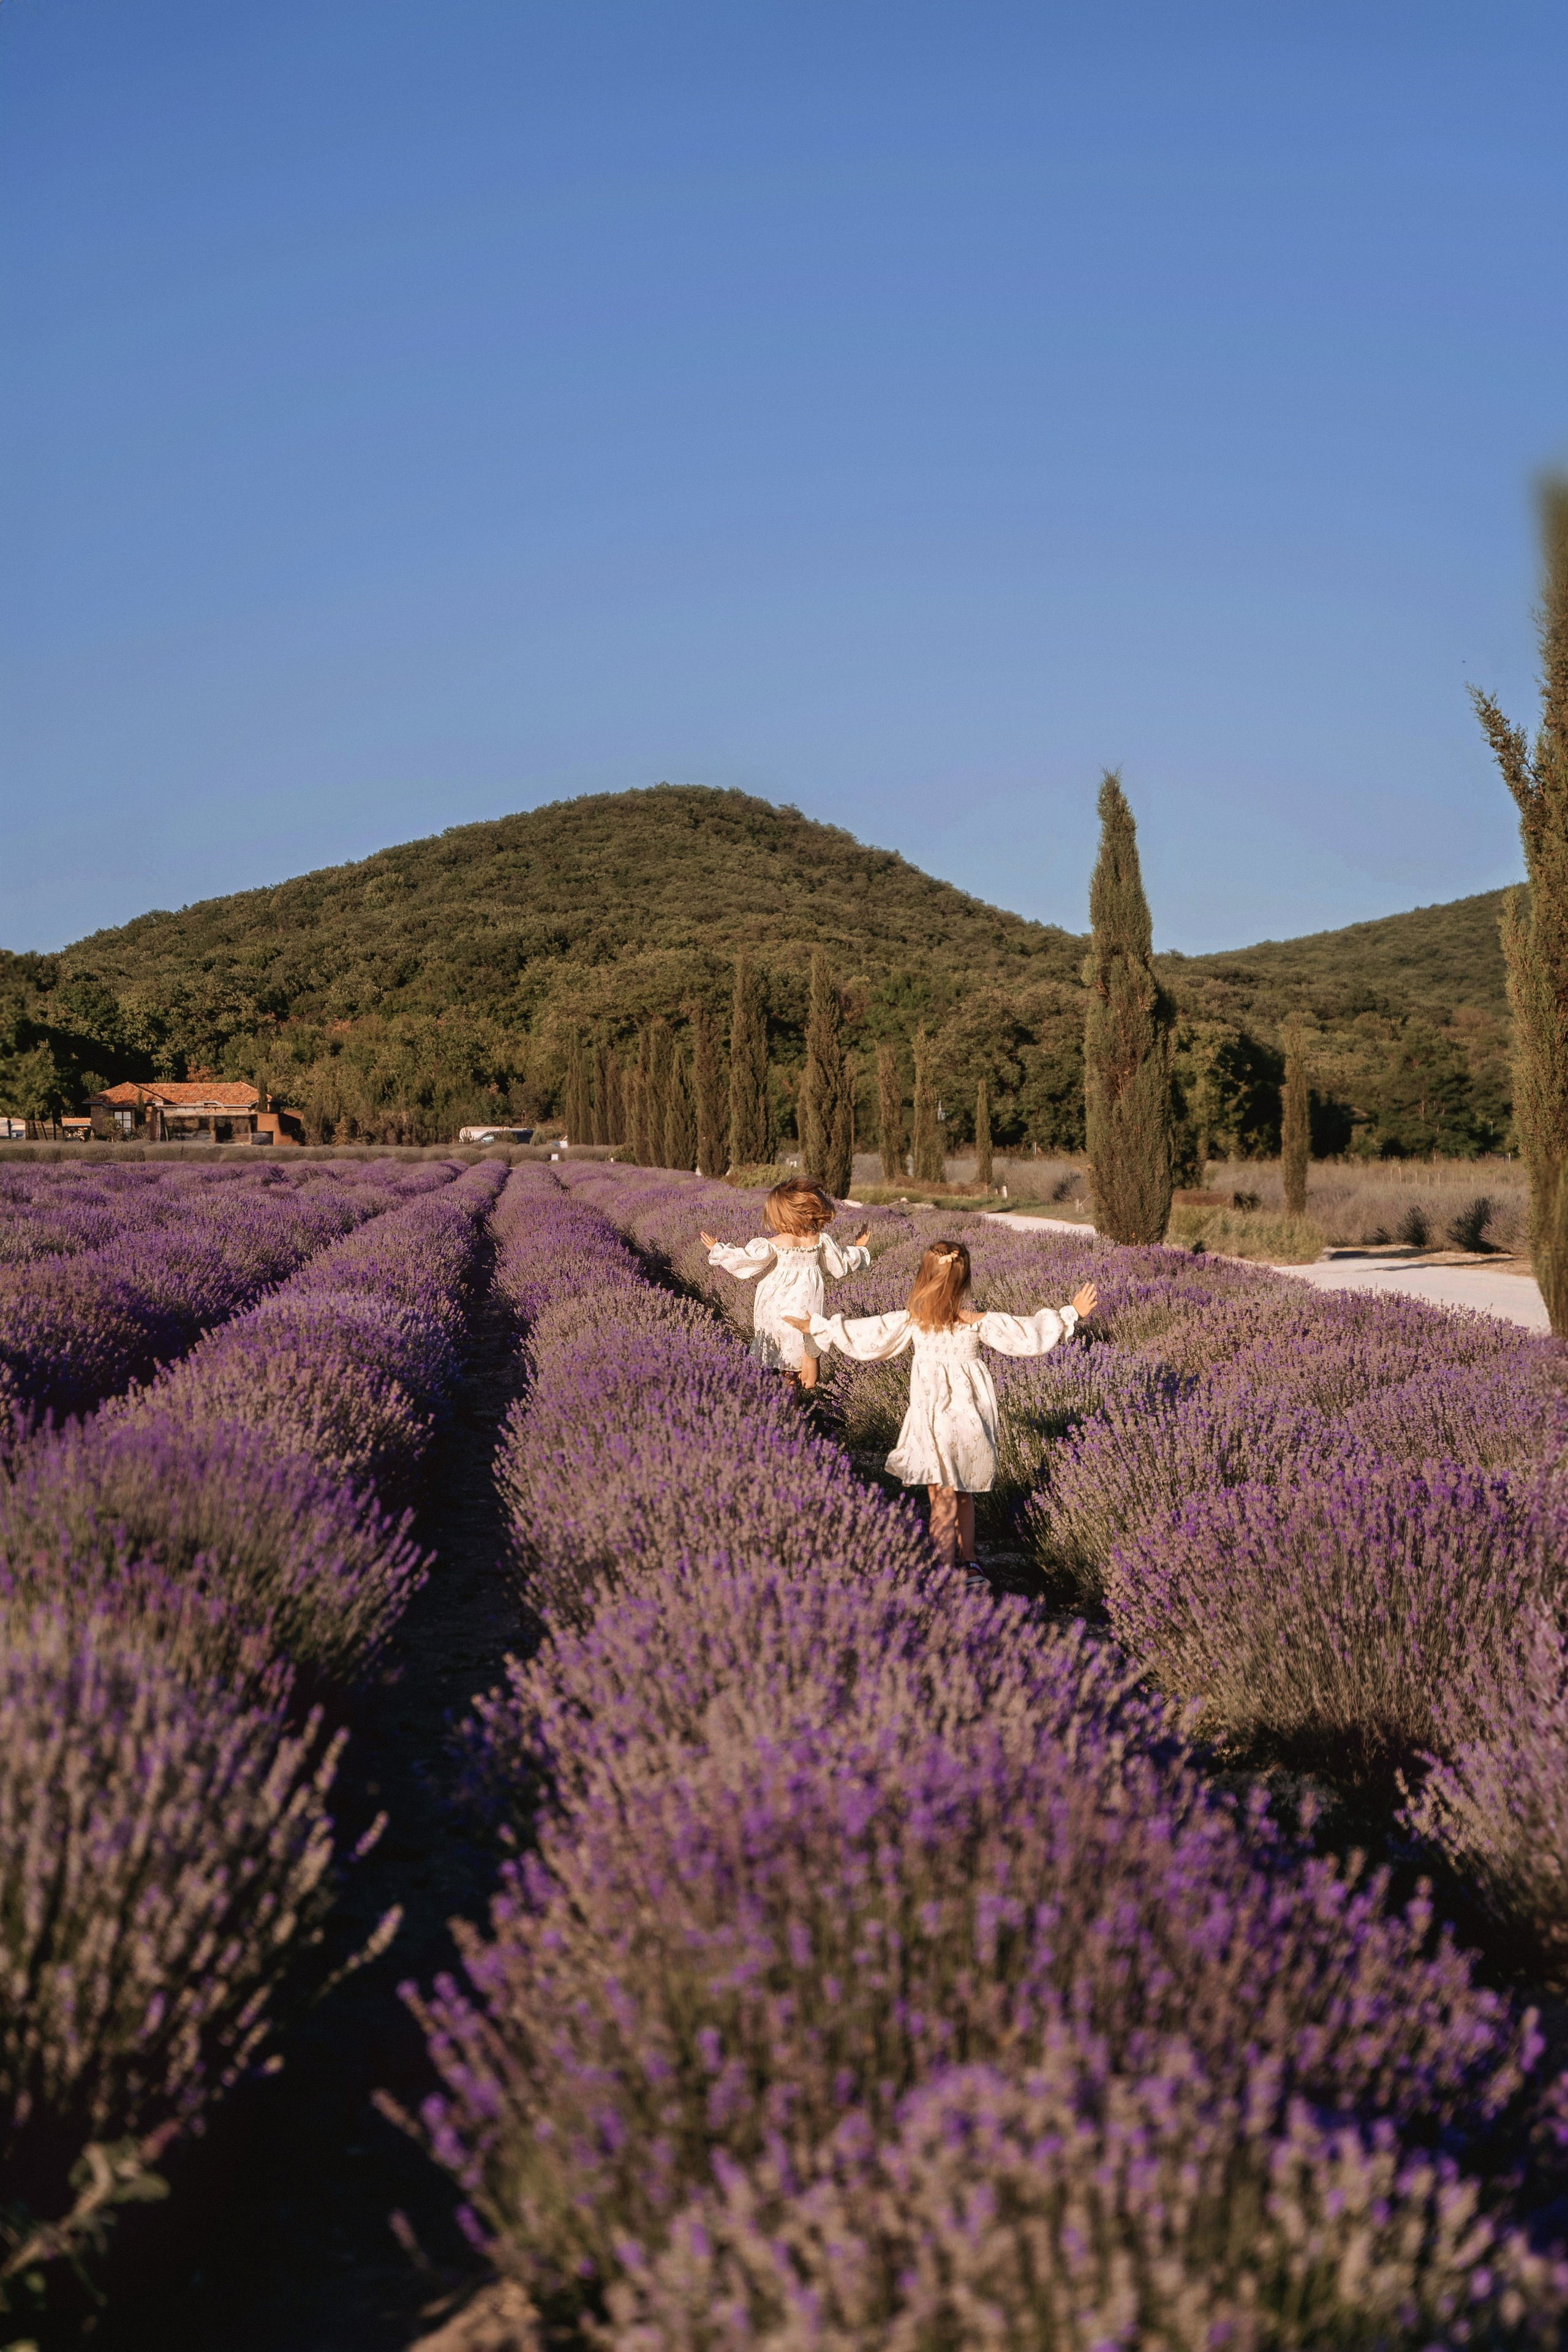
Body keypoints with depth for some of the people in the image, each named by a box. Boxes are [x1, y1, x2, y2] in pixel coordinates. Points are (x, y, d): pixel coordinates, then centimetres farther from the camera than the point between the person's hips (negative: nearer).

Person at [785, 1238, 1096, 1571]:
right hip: (970, 1418, 2)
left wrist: (818, 1327, 12)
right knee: (963, 1493, 20)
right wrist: (1072, 1315, 6)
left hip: (933, 1417, -2)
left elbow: (864, 1335, -1)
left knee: (943, 1499, 1)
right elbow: (1028, 1335, -3)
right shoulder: (978, 1321, -8)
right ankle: (967, 1560, 30)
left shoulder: (910, 1320, -9)